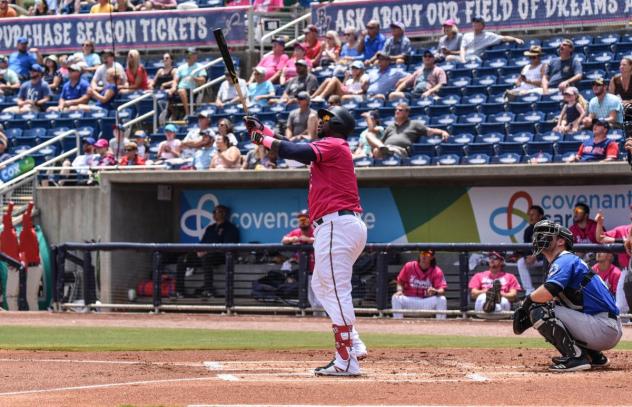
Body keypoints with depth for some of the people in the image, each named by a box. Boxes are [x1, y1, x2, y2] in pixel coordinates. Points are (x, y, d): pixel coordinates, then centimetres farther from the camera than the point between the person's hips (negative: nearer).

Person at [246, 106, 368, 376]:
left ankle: (346, 361, -13)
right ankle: (353, 345, 13)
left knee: (336, 291, -11)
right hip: (350, 225, 11)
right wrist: (264, 131, 24)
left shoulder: (332, 145, -7)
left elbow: (293, 152, -20)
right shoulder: (332, 148, 23)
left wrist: (264, 139, -7)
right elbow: (295, 150, 28)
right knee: (322, 286, 19)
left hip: (336, 225, -11)